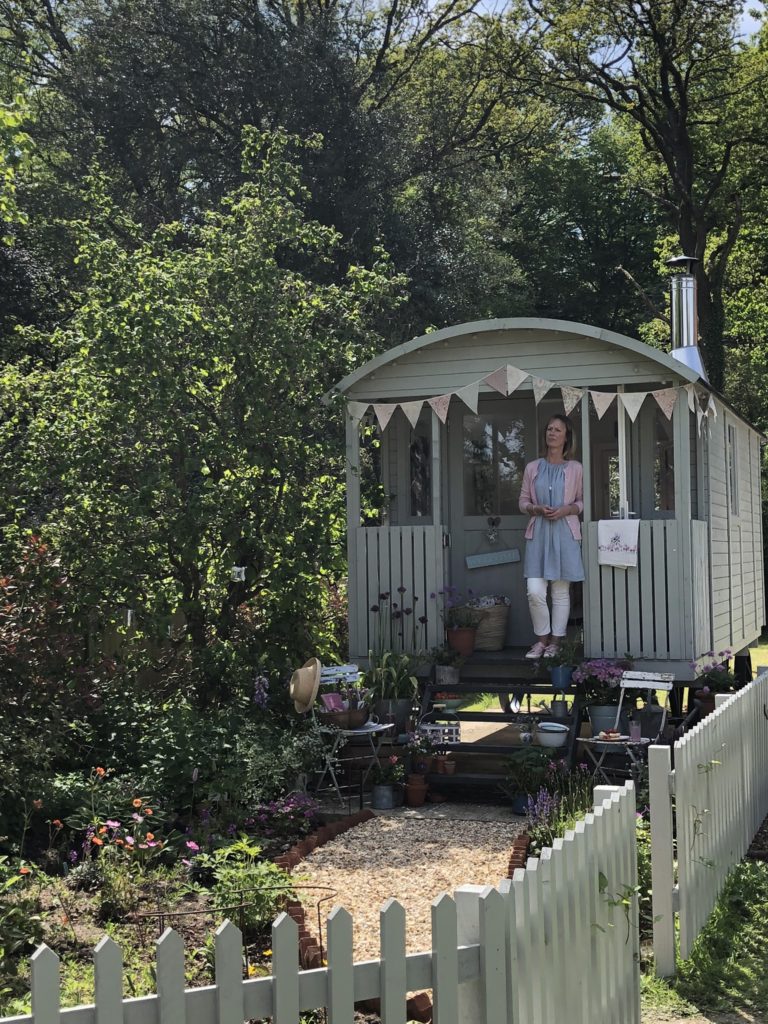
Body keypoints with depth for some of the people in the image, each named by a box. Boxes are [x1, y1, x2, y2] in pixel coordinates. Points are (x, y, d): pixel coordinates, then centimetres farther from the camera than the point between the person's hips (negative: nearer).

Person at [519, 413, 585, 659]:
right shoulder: (532, 468, 8)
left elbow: (583, 501, 7)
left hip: (565, 533, -1)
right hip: (538, 533, 1)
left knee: (561, 591, 3)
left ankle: (555, 641, 14)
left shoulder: (575, 468, 4)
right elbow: (523, 502, 12)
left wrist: (566, 509, -11)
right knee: (535, 592, -7)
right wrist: (537, 509, -9)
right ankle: (542, 639, 10)